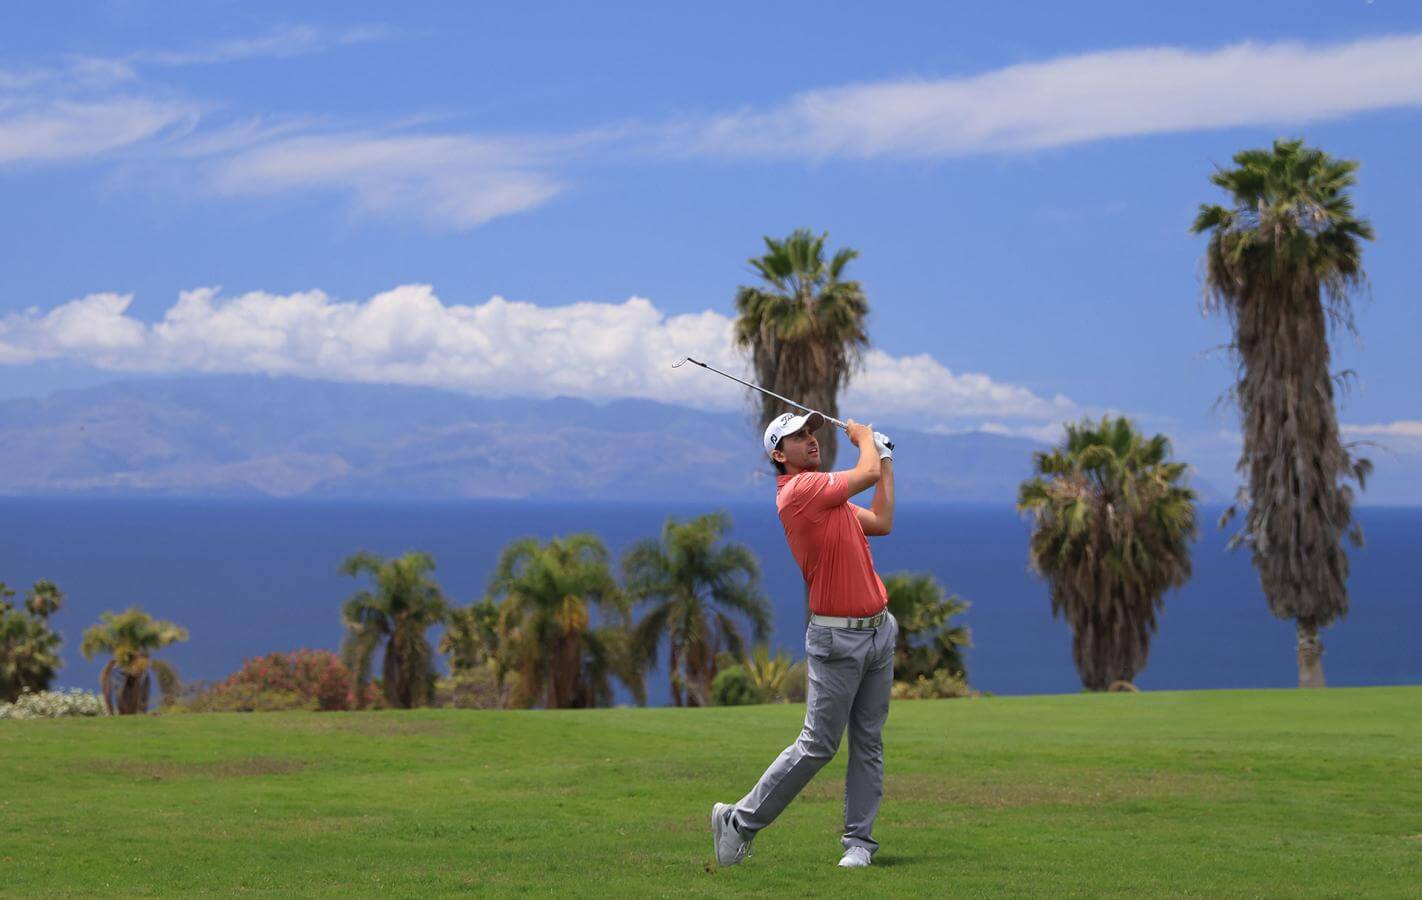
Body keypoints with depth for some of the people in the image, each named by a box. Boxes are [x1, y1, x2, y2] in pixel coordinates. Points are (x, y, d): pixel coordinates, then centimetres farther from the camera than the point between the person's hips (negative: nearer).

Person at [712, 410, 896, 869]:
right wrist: (864, 436, 7)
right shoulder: (800, 489, -15)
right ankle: (739, 821, 7)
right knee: (818, 745, -5)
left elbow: (882, 522, 20)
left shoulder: (830, 497, 14)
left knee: (869, 743, 7)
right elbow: (868, 474, -14)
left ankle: (859, 839, 12)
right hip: (837, 638, -9)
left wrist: (886, 459, 23)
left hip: (878, 630, 9)